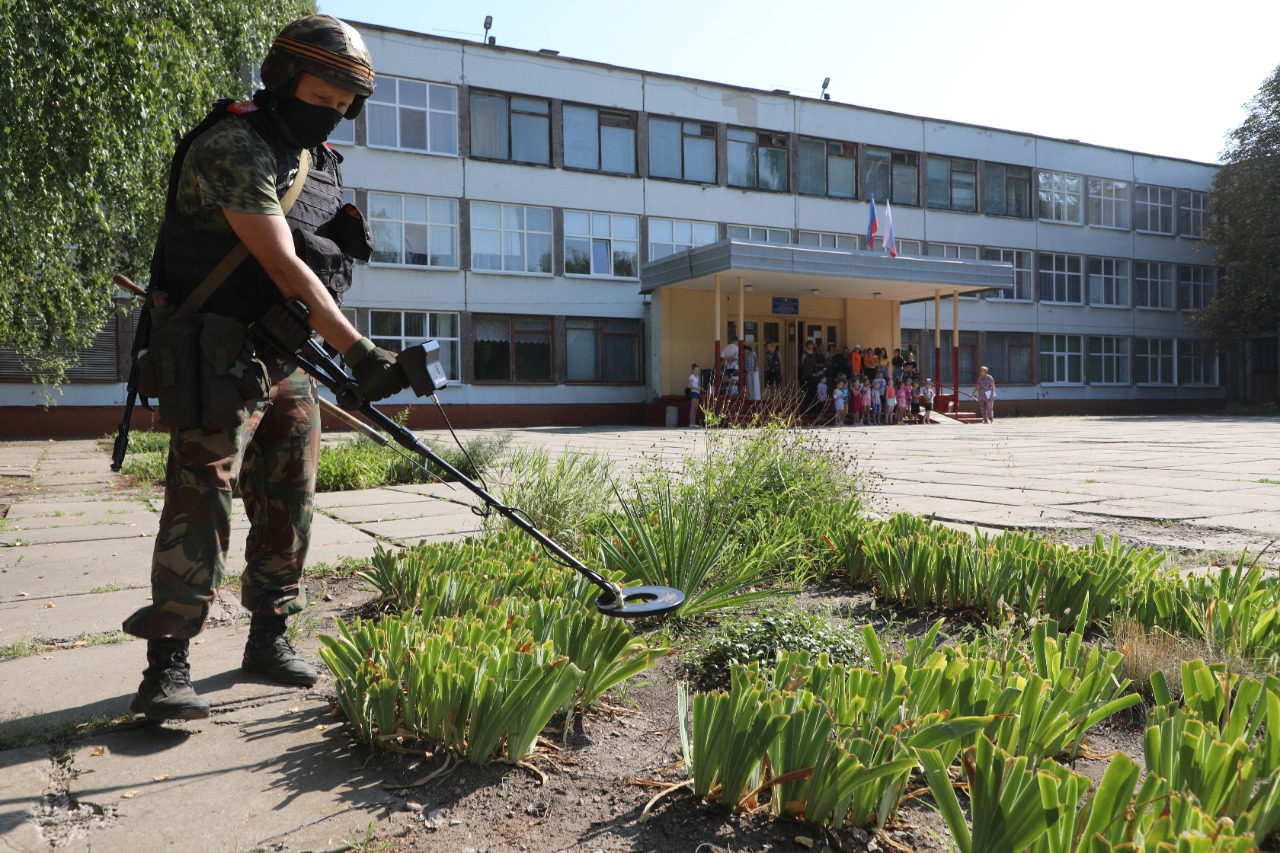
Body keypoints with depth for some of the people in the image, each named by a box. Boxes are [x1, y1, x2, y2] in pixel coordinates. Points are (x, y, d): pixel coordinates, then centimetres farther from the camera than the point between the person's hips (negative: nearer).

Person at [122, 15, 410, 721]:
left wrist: (346, 238, 5)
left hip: (289, 359, 8)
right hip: (218, 355, -8)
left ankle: (268, 640, 22)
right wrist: (358, 352, -30)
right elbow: (281, 265, -25)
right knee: (201, 498, -12)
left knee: (287, 504, 9)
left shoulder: (320, 163, 15)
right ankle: (166, 669, -8)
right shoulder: (232, 146, -13)